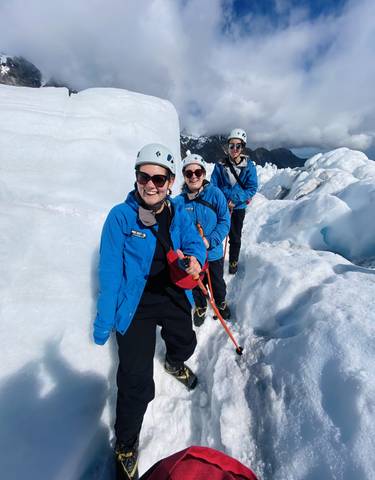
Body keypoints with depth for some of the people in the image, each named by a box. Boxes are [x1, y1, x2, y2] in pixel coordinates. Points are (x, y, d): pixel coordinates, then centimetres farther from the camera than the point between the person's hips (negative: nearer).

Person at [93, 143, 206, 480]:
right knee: (136, 381, -4)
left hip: (173, 295, 5)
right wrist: (104, 320, -13)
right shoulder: (120, 216, -18)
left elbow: (194, 241, -3)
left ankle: (174, 363, 67)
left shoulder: (177, 212, -5)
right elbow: (110, 272, -15)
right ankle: (125, 446, 28)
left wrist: (194, 258, -28)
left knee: (185, 344, 28)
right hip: (135, 304, -4)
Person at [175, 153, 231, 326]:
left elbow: (224, 222, -13)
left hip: (214, 252, 0)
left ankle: (220, 302, 55)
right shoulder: (180, 200, -12)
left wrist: (209, 241, -24)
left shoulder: (215, 193, -15)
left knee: (217, 283, 24)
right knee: (196, 284, 22)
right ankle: (200, 307, 51)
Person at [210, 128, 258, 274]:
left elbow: (252, 188, -8)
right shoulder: (220, 165, -5)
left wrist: (236, 199, -21)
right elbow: (213, 186, -6)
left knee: (235, 237, 13)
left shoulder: (249, 166, -4)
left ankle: (233, 262, 33)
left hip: (238, 208, 1)